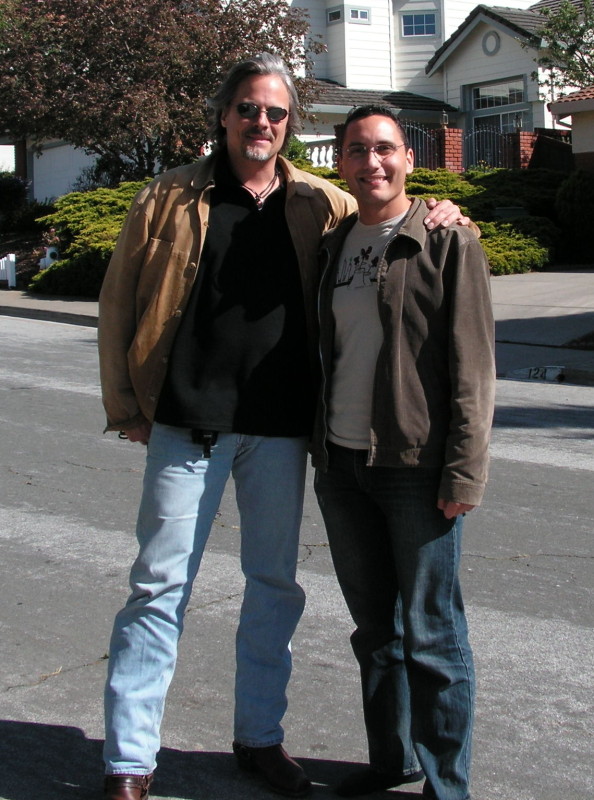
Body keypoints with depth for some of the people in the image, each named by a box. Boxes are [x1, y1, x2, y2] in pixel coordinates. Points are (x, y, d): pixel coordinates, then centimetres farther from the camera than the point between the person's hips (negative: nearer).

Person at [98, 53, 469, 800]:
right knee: (160, 586, 1)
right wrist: (125, 405, -1)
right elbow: (118, 302, 5)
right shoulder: (169, 198, 2)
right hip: (187, 423, -2)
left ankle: (259, 735, 30)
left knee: (275, 585, 12)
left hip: (279, 427, 3)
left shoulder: (320, 205, 7)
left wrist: (435, 217, -2)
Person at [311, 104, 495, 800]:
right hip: (340, 465, 6)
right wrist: (320, 446, 14)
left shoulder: (447, 242, -5)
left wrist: (464, 470, -14)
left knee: (428, 633, 1)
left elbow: (472, 365, -9)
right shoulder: (331, 247, 12)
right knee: (374, 626, 16)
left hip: (416, 468, -6)